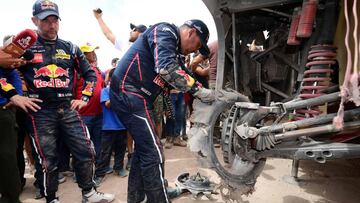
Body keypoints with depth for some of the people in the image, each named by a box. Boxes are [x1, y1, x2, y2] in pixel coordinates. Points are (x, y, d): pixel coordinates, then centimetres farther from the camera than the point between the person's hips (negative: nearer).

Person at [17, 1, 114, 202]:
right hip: (40, 112, -2)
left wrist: (84, 97, 6)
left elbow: (90, 74, 15)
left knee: (86, 152, 1)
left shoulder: (70, 48, 10)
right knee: (48, 161, 4)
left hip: (68, 109, 3)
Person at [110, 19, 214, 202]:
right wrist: (199, 90, -18)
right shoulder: (166, 31, -8)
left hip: (129, 97, 11)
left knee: (143, 149, 18)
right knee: (153, 154, -7)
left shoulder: (173, 51, 21)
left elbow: (180, 78, 20)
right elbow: (166, 68, -26)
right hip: (130, 95, -11)